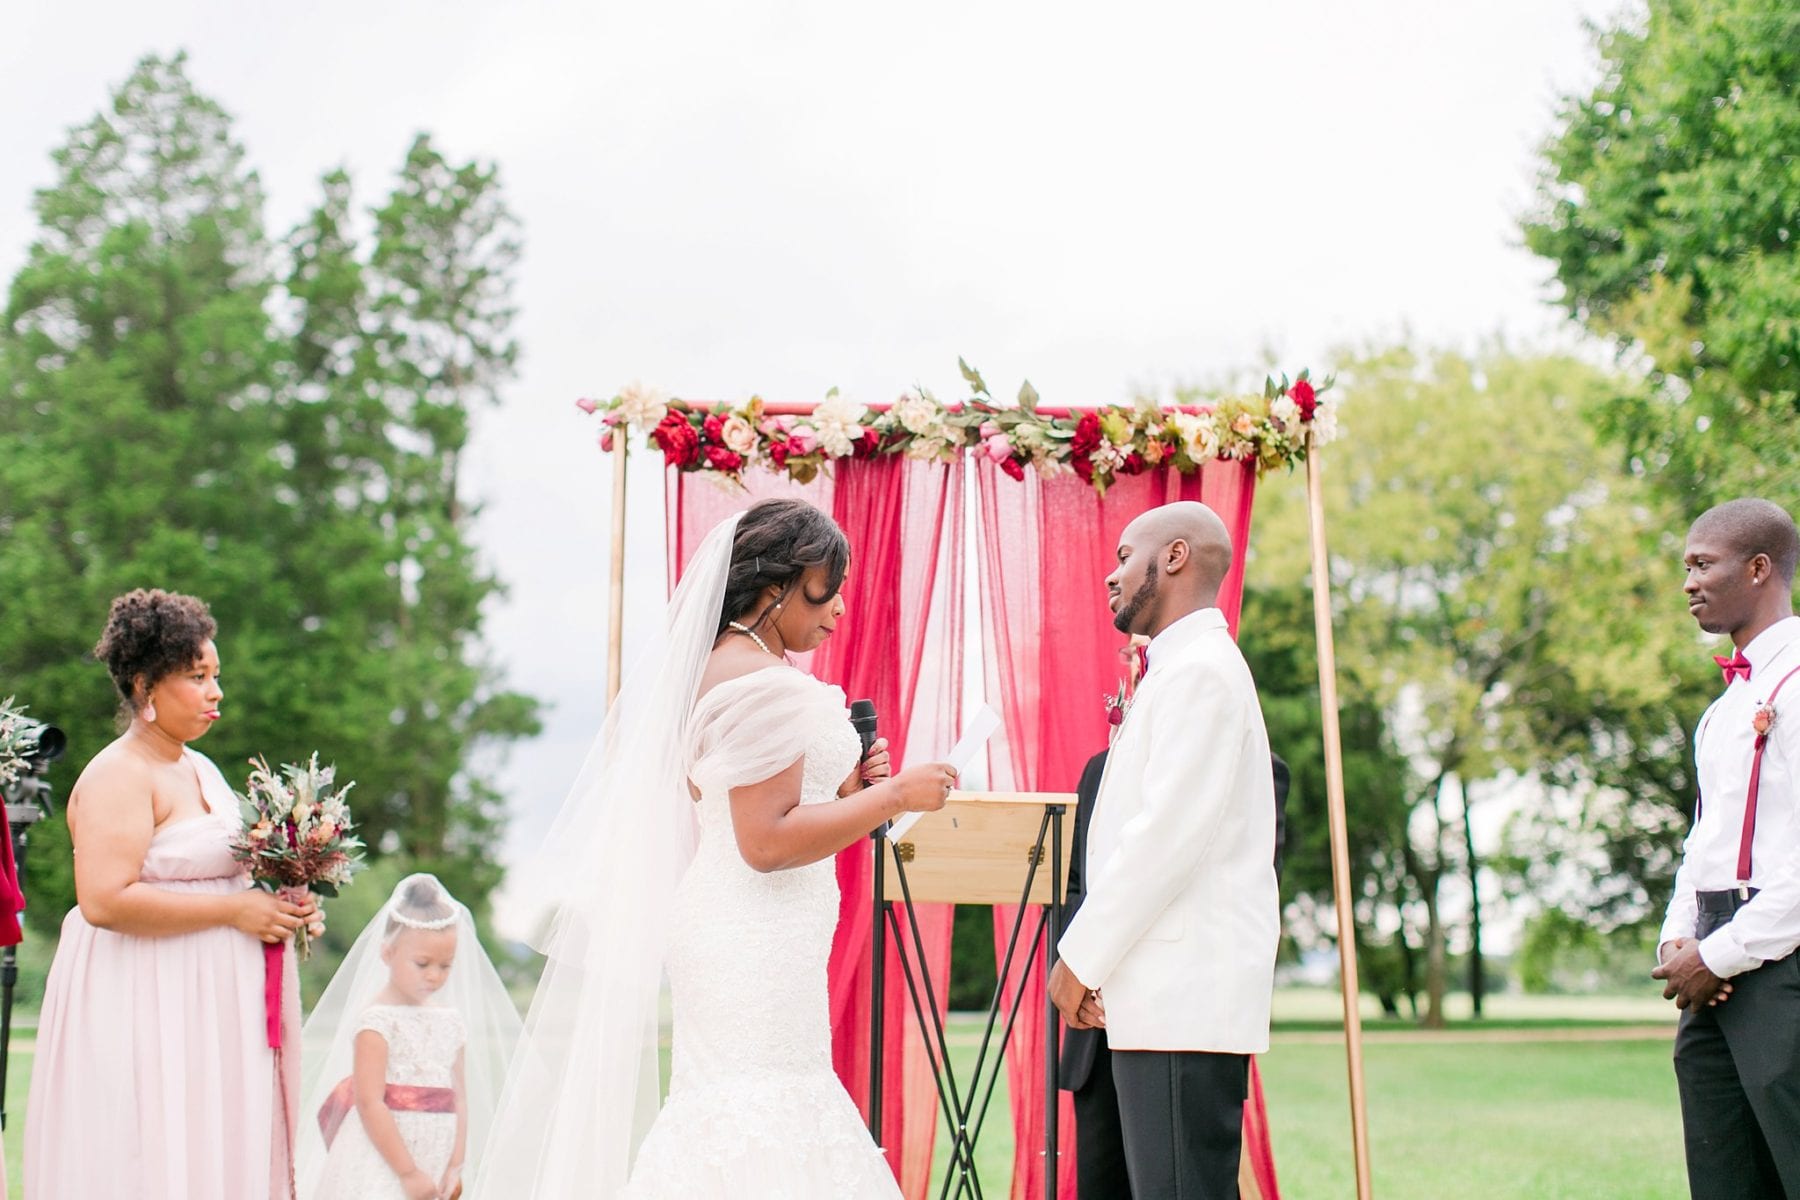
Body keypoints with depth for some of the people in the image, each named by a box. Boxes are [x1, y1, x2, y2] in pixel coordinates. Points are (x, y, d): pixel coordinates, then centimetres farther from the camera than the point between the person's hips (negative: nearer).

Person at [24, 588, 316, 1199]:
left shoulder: (201, 770, 16)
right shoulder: (117, 776, -12)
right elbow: (105, 901, -24)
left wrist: (277, 906, 7)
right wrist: (234, 909, -19)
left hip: (213, 1004, 9)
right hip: (145, 1008, -9)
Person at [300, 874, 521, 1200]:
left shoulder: (451, 1022, 11)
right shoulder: (376, 1019, -9)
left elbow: (459, 1099, 11)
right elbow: (370, 1103, -15)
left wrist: (456, 1166, 2)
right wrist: (408, 1172, -15)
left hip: (436, 1169, 7)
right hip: (381, 1170, -6)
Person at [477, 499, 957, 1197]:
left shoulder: (711, 669, 14)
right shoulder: (767, 684, -17)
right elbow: (767, 841, -22)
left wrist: (841, 792, 10)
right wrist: (894, 797, -17)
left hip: (723, 929, 10)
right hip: (759, 943, -10)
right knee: (763, 1122, -8)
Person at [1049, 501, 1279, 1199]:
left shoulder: (1199, 670, -10)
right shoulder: (1185, 669, 22)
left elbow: (1170, 832, -18)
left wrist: (1080, 958, -13)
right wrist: (1091, 957, 16)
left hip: (1185, 995, -10)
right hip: (1175, 992, 10)